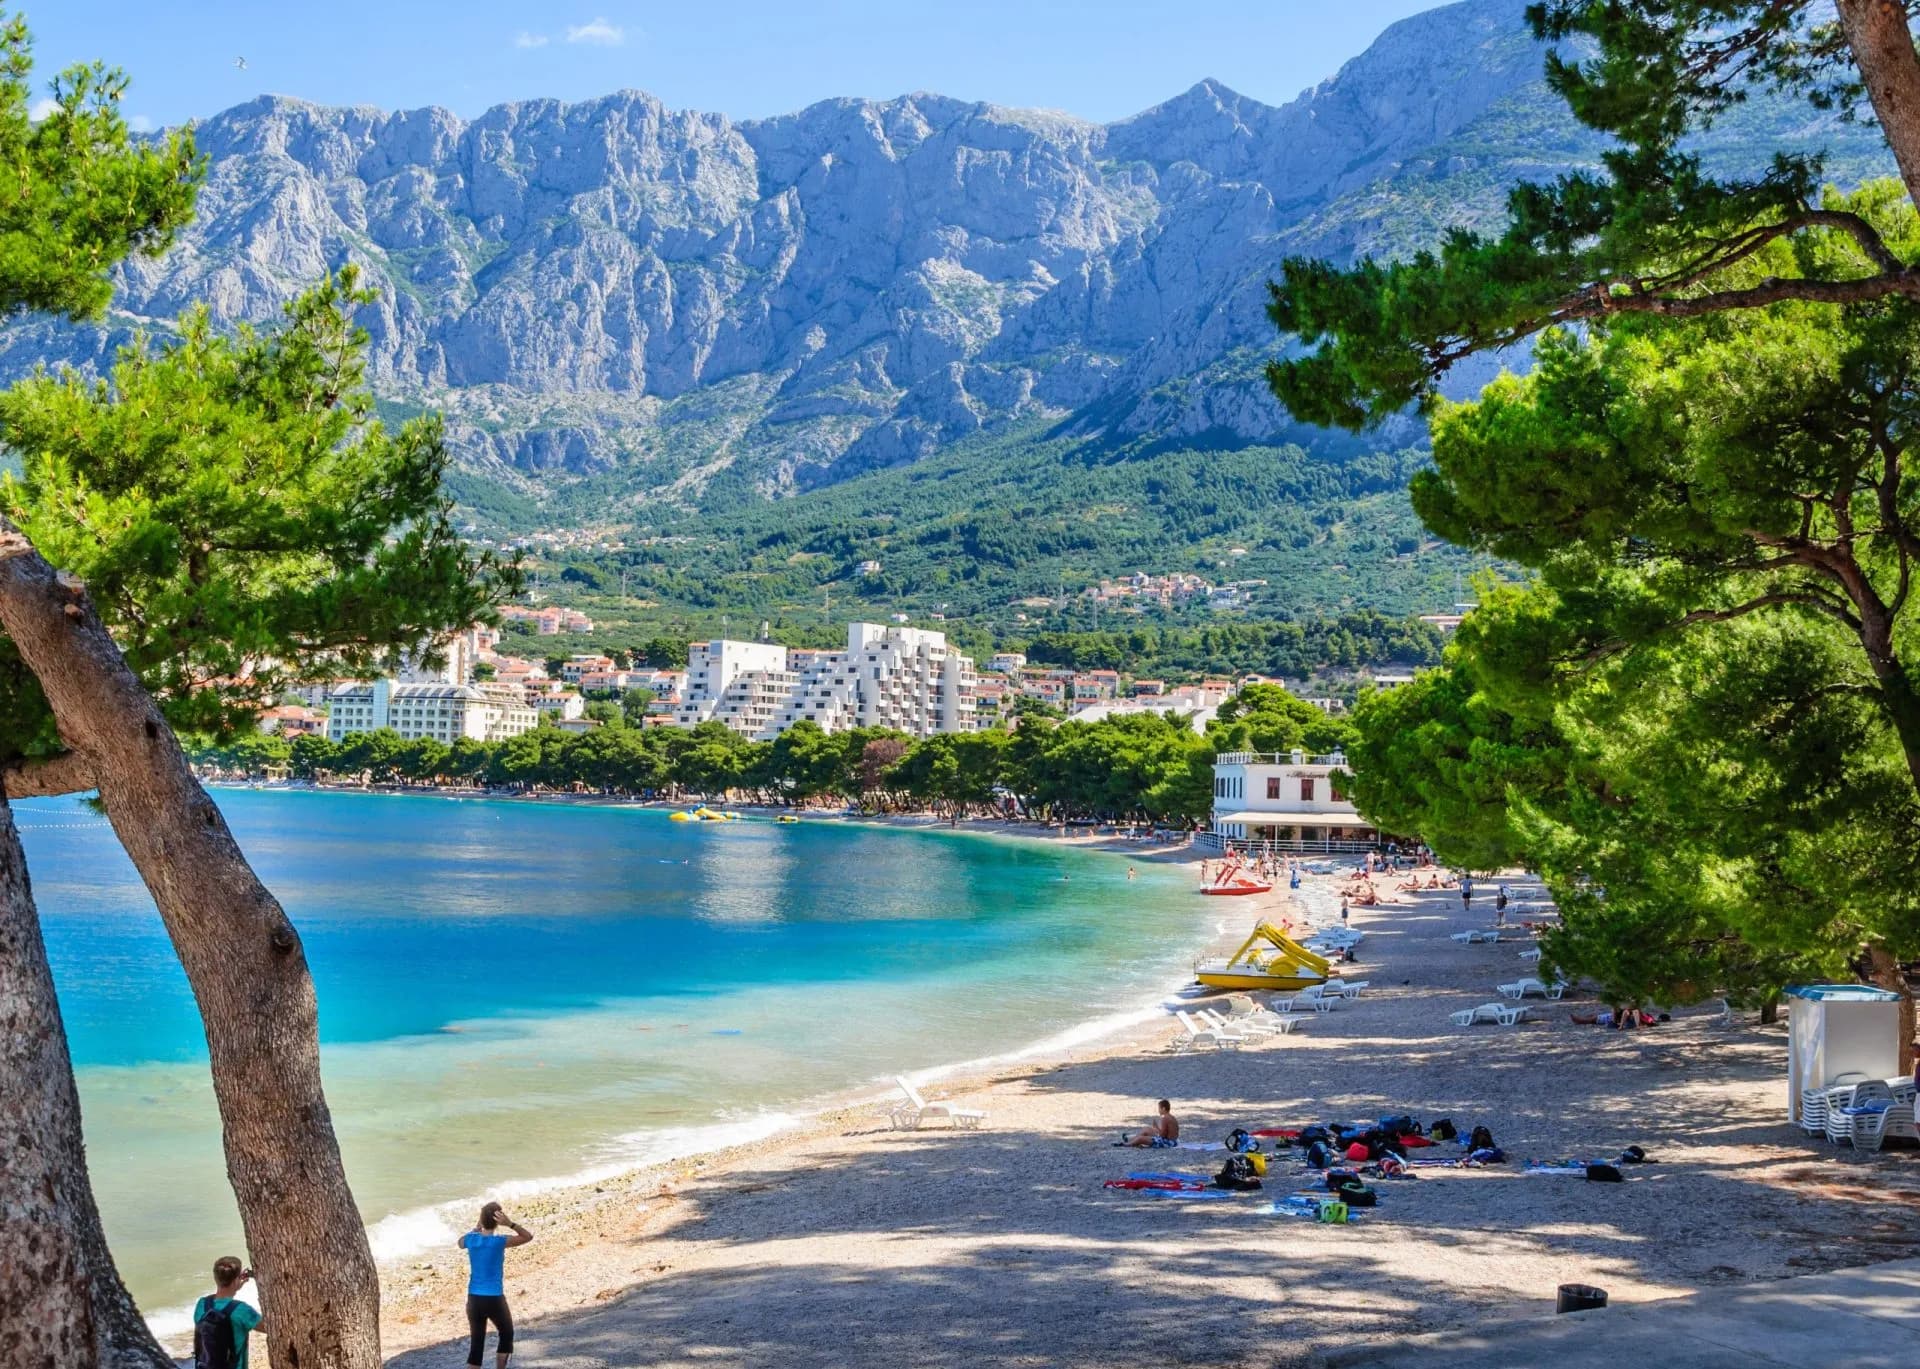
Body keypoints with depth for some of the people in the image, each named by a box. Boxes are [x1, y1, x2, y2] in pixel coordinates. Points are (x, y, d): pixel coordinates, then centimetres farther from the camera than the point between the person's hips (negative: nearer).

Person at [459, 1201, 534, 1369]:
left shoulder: (471, 1239, -3)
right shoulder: (499, 1242, -15)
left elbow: (460, 1243, 23)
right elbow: (528, 1236, -7)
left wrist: (477, 1228, 19)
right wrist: (510, 1223, -19)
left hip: (474, 1299, 4)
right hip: (494, 1299, -4)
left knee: (476, 1342, 11)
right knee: (506, 1335, 20)